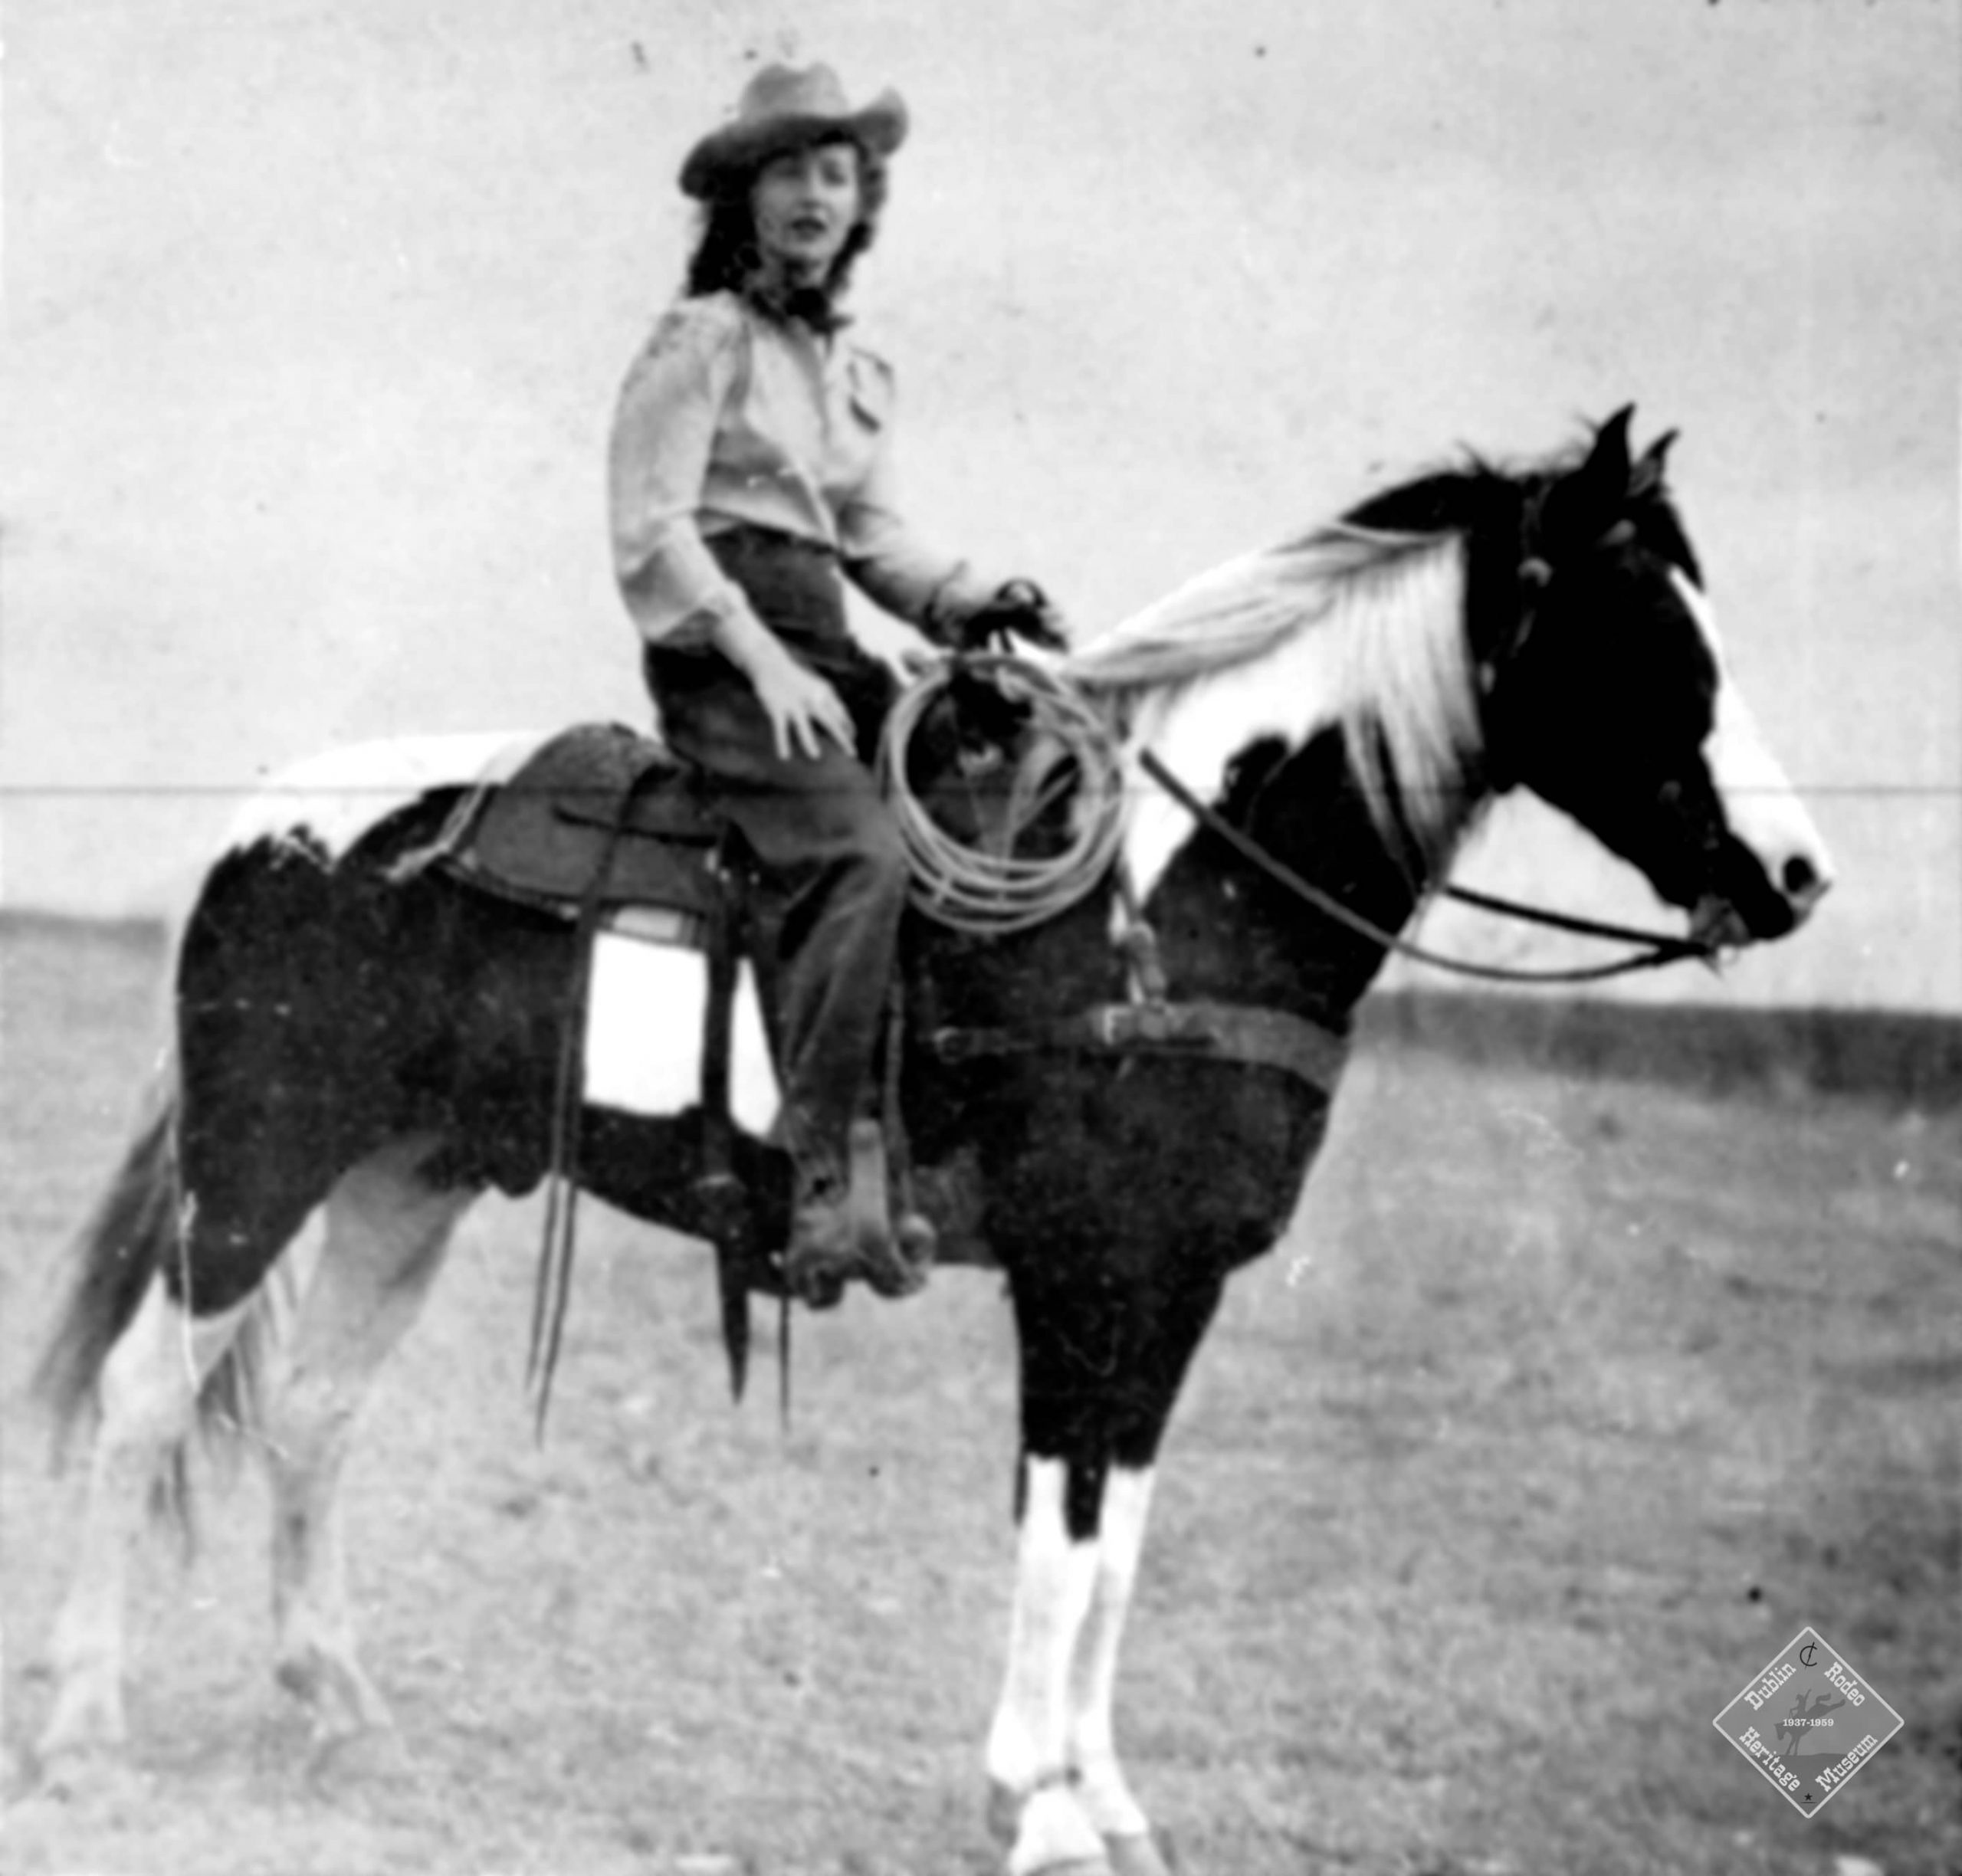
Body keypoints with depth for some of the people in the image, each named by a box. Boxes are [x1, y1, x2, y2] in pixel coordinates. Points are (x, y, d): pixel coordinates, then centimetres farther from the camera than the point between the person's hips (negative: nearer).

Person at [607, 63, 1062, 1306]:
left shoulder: (861, 372, 22)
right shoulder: (705, 340, -1)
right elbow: (652, 529, -9)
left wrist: (969, 600, 0)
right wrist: (761, 660, -19)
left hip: (824, 650, 8)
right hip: (718, 652, -8)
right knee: (861, 854, -30)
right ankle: (817, 1189, -35)